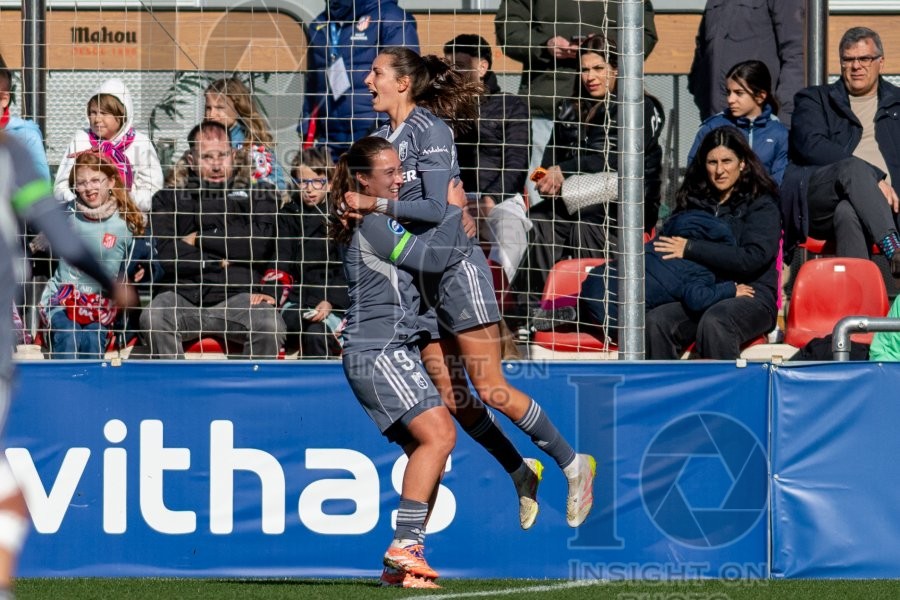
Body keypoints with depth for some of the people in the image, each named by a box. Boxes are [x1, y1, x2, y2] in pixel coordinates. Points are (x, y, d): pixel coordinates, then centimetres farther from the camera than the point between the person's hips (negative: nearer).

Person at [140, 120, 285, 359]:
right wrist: (220, 262, 0)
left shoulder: (256, 195, 18)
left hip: (237, 296, 0)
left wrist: (200, 239, 3)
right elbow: (166, 256, 2)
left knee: (270, 326, -32)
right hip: (182, 294, 0)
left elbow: (259, 245, -1)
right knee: (153, 320, -33)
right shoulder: (169, 199, 18)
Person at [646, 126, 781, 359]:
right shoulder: (694, 202, 19)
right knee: (655, 321, -26)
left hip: (750, 298, -4)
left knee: (713, 323, -37)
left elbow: (753, 257, -9)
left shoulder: (761, 206, 5)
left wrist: (691, 249, -9)